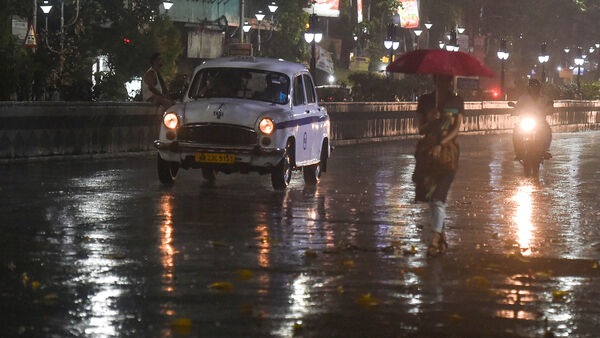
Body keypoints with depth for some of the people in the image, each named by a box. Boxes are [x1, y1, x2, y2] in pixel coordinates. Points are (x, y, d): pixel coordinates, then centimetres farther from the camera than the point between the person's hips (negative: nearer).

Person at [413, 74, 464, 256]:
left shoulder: (456, 102, 4)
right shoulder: (425, 101, 7)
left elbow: (456, 128, -4)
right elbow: (420, 129, 4)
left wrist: (440, 145, -17)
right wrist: (431, 121, -17)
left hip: (447, 151, -3)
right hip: (427, 152, 3)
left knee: (438, 197, -13)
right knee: (431, 196, 6)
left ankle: (435, 240, -18)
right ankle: (442, 234, 22)